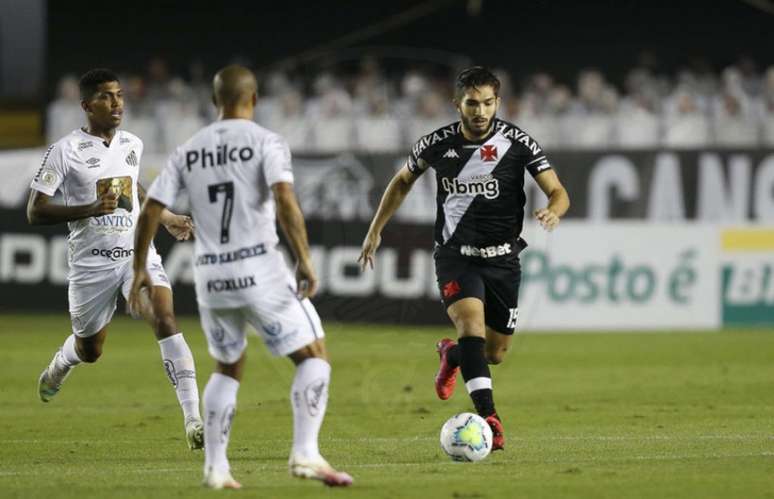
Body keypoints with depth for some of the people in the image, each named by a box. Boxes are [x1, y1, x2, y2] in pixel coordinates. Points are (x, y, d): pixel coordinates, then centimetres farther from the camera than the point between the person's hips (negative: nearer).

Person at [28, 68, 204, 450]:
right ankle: (59, 365, 53)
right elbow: (35, 211, -10)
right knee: (89, 351, 12)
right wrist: (90, 209, -21)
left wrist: (167, 219, 27)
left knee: (165, 319, -22)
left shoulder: (132, 145, 8)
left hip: (137, 253, 3)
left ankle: (193, 420, -28)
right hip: (91, 261, -2)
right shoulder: (65, 151, -8)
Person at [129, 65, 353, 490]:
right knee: (314, 357, 5)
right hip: (259, 270, -5)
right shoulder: (266, 143, -4)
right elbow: (285, 201, -19)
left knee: (227, 370, 23)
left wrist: (139, 269, 18)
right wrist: (304, 261, -17)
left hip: (210, 275, 5)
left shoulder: (187, 151, 10)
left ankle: (215, 468, 15)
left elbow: (150, 210, 8)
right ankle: (305, 454, -10)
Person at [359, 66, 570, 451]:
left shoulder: (517, 142, -9)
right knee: (472, 322, -29)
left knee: (495, 353, 9)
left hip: (502, 259, 2)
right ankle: (488, 418, -34)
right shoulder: (437, 144, -5)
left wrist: (552, 212, -32)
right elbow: (402, 181, 14)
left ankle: (451, 354, 44)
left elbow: (558, 192, -8)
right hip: (455, 256, -1)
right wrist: (375, 230, 13)